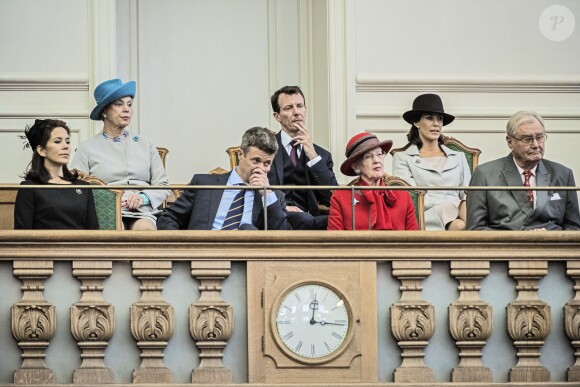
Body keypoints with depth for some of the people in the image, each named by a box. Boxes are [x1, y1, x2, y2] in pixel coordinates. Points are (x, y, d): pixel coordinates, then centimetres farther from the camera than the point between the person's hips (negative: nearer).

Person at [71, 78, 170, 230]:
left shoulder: (145, 144, 23)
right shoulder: (87, 148, 15)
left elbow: (163, 186, 17)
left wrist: (144, 198, -5)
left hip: (142, 214, 2)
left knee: (144, 229, -35)